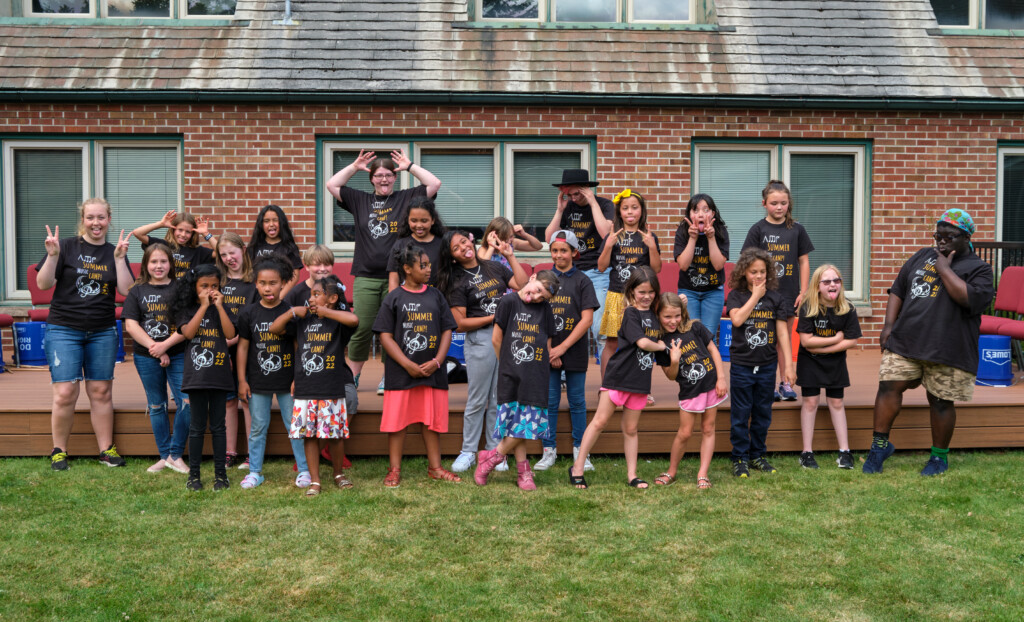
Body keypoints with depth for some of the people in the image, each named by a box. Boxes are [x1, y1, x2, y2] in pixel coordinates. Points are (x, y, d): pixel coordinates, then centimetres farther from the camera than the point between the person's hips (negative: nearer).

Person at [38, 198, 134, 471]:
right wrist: (52, 255, -17)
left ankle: (106, 449, 15)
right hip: (64, 329, -2)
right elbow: (43, 284, -4)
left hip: (103, 332, 3)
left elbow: (126, 290, -3)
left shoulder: (115, 252, 9)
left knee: (101, 392, 7)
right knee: (65, 393, -7)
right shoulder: (67, 247, 0)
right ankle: (58, 451, 9)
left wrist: (119, 258, -12)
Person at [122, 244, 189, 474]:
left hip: (178, 354, -2)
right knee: (156, 406, 10)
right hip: (146, 357, 2)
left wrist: (165, 345, -15)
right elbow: (131, 325, -2)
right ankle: (164, 455, 20)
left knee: (186, 403, -9)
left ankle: (176, 455, 5)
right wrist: (153, 348, -12)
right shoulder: (137, 291, 7)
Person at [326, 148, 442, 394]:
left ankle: (388, 377, 15)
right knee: (361, 330, 1)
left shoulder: (406, 198, 8)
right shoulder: (360, 200, 14)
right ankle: (353, 377, 15)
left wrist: (409, 166, 1)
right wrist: (355, 166, 8)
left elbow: (435, 184, 0)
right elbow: (332, 185, 11)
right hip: (366, 276, 1)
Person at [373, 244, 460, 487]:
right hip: (400, 372, -2)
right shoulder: (393, 298, 0)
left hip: (432, 371, 3)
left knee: (433, 419, 8)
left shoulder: (435, 296, 9)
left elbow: (447, 330, 7)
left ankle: (435, 467, 20)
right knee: (397, 420, 2)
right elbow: (385, 336, -5)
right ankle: (394, 470, 13)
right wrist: (408, 365, -13)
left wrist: (437, 361, -7)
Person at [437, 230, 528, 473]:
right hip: (479, 340, -4)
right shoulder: (457, 282, -1)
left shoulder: (494, 268, 11)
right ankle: (468, 451, 15)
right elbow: (461, 323, -6)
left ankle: (494, 450, 19)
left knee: (499, 399, 8)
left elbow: (524, 286, 1)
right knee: (477, 400, 2)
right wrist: (494, 317, -10)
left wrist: (510, 256, 2)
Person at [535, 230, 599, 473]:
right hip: (547, 351, 2)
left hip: (575, 351, -2)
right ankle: (548, 451, 15)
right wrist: (548, 349, -6)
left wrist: (562, 347, -13)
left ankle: (580, 450, 17)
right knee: (549, 401, 6)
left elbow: (587, 319, -7)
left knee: (577, 401, 7)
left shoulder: (582, 281, -1)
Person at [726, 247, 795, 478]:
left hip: (767, 366, 2)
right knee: (740, 415, 3)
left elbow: (782, 332, 2)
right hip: (741, 365, -2)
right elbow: (737, 319, -20)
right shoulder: (736, 296, -1)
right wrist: (755, 295, -14)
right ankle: (740, 458, 14)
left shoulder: (775, 298, 4)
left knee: (763, 414, 11)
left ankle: (757, 455, 24)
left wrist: (788, 365, -2)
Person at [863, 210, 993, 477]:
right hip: (905, 341, 4)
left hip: (947, 350, -4)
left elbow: (972, 299, -21)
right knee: (888, 386, -3)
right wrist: (889, 325, 7)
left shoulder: (978, 268, -1)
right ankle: (880, 444, 11)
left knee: (941, 402, 5)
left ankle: (939, 456, 23)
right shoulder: (922, 256, 15)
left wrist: (945, 269, -14)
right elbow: (898, 290, 18)